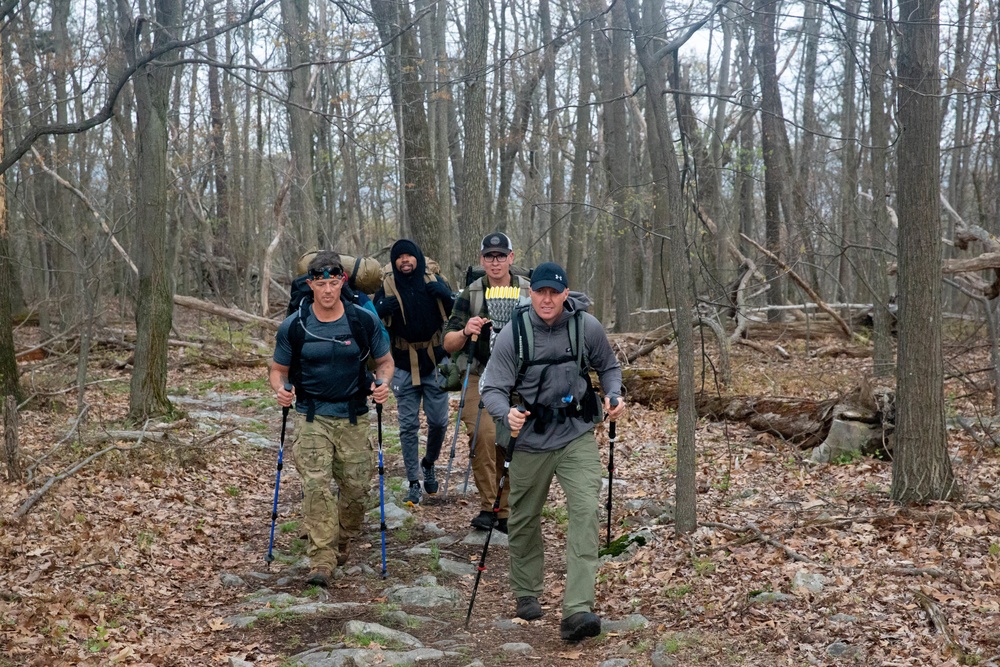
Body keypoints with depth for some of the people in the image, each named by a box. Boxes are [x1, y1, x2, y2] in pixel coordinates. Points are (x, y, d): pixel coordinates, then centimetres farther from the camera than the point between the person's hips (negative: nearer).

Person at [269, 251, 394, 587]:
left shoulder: (364, 321, -2)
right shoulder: (293, 326, -3)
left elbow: (384, 360, 10)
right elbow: (278, 369, 9)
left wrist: (383, 382, -12)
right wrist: (280, 388, -13)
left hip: (354, 419, 1)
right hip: (311, 419, -1)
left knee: (357, 488, 6)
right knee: (316, 486, -15)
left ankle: (341, 545, 33)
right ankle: (322, 562, -13)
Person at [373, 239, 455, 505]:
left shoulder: (434, 282, 1)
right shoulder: (387, 288, -2)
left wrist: (445, 295, -19)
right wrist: (381, 309, -26)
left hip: (435, 364, 1)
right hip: (405, 367, -1)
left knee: (439, 421, 4)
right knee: (408, 426, 2)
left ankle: (429, 463, 32)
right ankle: (413, 483, 11)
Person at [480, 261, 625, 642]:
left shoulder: (587, 327, -6)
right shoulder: (513, 334, -12)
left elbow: (608, 367, 12)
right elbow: (493, 389, -12)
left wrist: (614, 396, -7)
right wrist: (507, 414, -33)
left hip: (578, 437, 0)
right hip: (531, 442, 0)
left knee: (585, 513, -17)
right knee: (525, 520, 13)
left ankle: (576, 611, -20)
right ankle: (527, 595, 38)